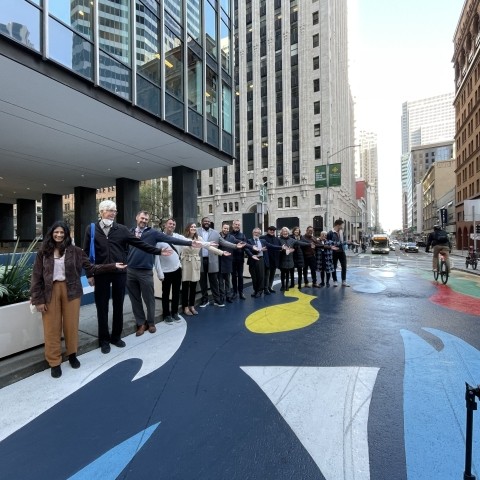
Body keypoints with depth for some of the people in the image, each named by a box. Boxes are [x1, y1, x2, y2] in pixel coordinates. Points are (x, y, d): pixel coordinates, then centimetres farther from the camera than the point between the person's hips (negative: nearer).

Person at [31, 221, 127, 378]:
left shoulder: (75, 251, -3)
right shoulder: (43, 252, -2)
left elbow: (91, 267, -3)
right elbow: (37, 277, 0)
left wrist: (113, 266, -11)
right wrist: (38, 299, -4)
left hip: (70, 290, 0)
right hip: (50, 291, 0)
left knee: (71, 324, 11)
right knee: (52, 327, 8)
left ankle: (72, 354, 33)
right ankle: (54, 362, 24)